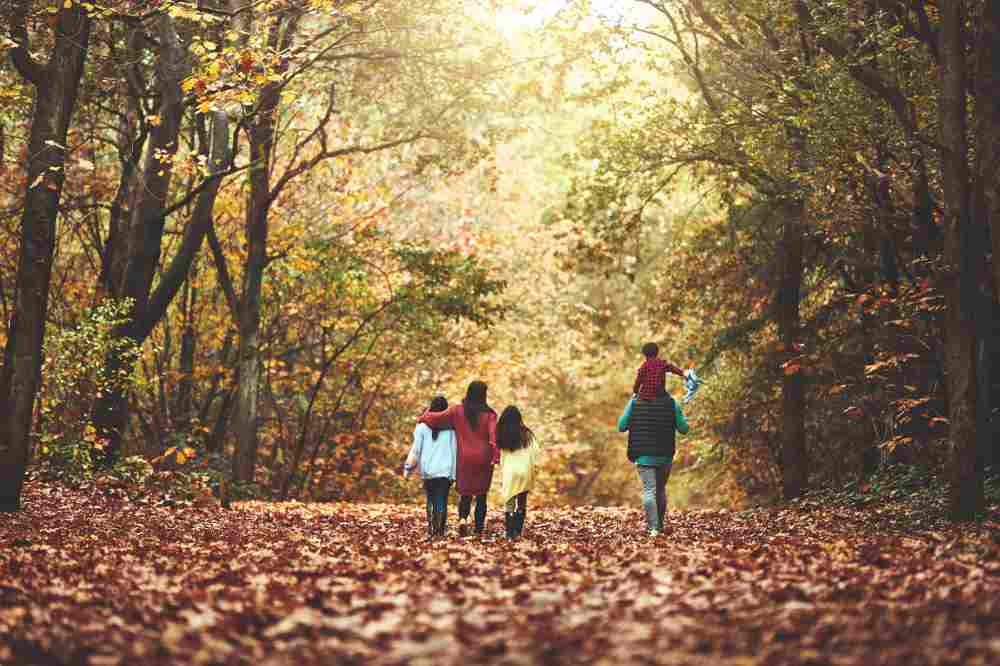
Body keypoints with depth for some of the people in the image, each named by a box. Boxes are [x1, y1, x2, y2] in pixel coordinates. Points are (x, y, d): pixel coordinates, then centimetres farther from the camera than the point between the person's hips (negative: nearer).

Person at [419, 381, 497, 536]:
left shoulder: (457, 411, -2)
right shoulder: (489, 414, -5)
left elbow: (438, 418, -3)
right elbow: (494, 436, -14)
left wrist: (424, 417, 16)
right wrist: (496, 456, -17)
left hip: (465, 459, 1)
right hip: (483, 459, -1)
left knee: (465, 493, 9)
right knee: (481, 495, 9)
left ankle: (463, 518, -16)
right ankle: (479, 528, 8)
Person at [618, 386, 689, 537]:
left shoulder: (634, 403, -3)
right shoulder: (671, 403, -3)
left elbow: (621, 427, 2)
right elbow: (684, 429, 0)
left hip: (643, 456, -2)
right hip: (665, 456, 2)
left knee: (649, 490, -5)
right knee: (661, 490, 18)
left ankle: (653, 527, -18)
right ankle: (660, 525, 28)